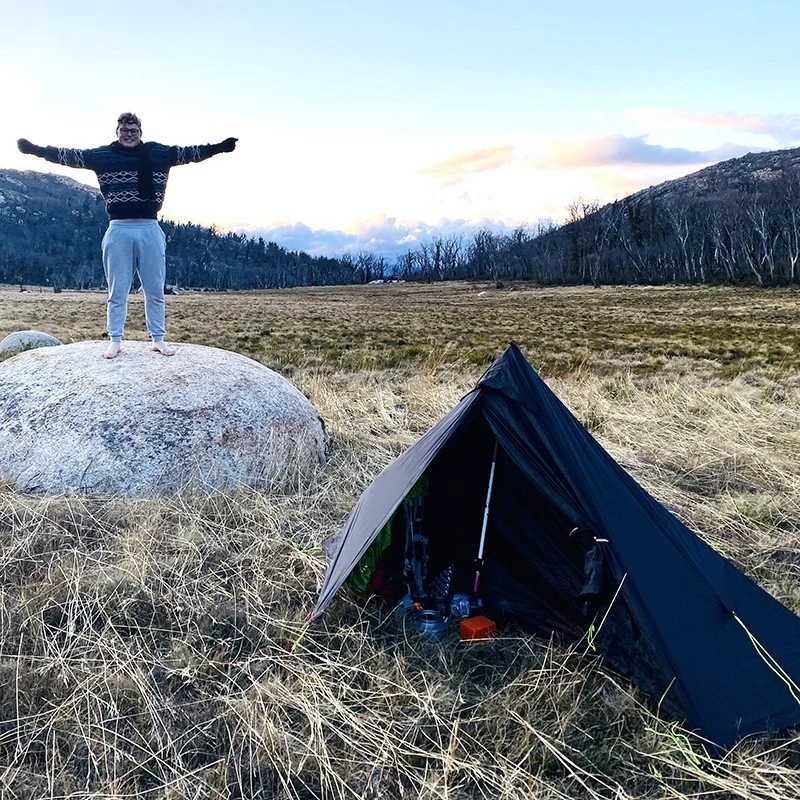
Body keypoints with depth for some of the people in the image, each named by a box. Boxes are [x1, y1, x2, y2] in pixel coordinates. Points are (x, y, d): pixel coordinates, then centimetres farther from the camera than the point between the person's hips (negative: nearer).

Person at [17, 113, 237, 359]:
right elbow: (69, 156, 8)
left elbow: (189, 153, 7)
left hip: (150, 230, 0)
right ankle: (115, 341, 13)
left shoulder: (159, 152, 8)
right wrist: (36, 149, 1)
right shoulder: (102, 155, 7)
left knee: (155, 290, 5)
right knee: (117, 291, 5)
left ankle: (158, 339, 15)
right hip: (118, 230, 0)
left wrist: (218, 147, 0)